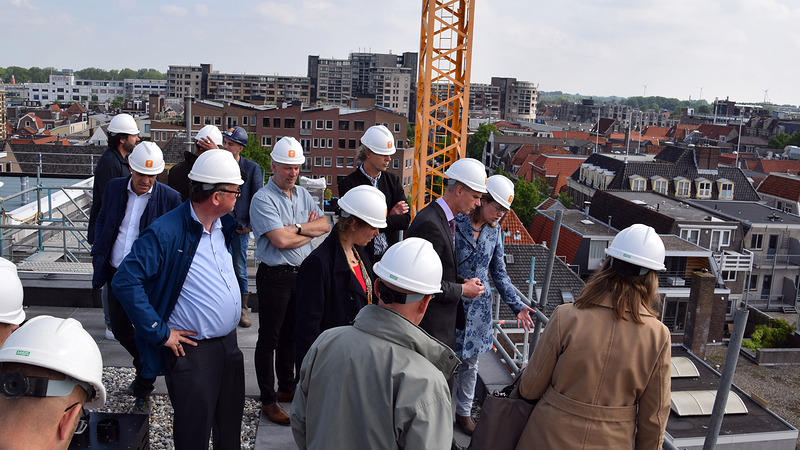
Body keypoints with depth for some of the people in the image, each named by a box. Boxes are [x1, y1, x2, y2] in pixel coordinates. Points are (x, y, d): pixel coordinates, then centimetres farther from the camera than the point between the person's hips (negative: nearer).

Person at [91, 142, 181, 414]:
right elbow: (102, 221, 14)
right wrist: (97, 254, 8)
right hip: (116, 274, 5)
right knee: (119, 329, 19)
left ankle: (142, 394, 21)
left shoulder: (170, 198, -11)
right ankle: (144, 367, 47)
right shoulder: (114, 188, 1)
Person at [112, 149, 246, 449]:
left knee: (231, 426, 21)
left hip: (230, 343, 7)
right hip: (191, 350, -7)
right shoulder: (166, 232, -19)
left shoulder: (224, 225, 3)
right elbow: (125, 281, -23)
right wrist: (161, 333, -20)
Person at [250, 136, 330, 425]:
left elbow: (324, 226, 1)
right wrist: (310, 230, -8)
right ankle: (268, 399, 16)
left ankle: (287, 387, 34)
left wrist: (296, 227, -14)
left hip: (301, 273, 7)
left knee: (291, 334, 19)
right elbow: (281, 240, -23)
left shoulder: (302, 195, 9)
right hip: (275, 277, -7)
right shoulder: (263, 199, -13)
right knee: (269, 339, 5)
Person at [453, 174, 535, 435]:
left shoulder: (494, 231, 4)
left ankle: (463, 411, 32)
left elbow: (499, 273, 10)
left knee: (470, 363, 15)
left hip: (478, 306, 5)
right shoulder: (455, 224, -13)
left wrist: (517, 306, 3)